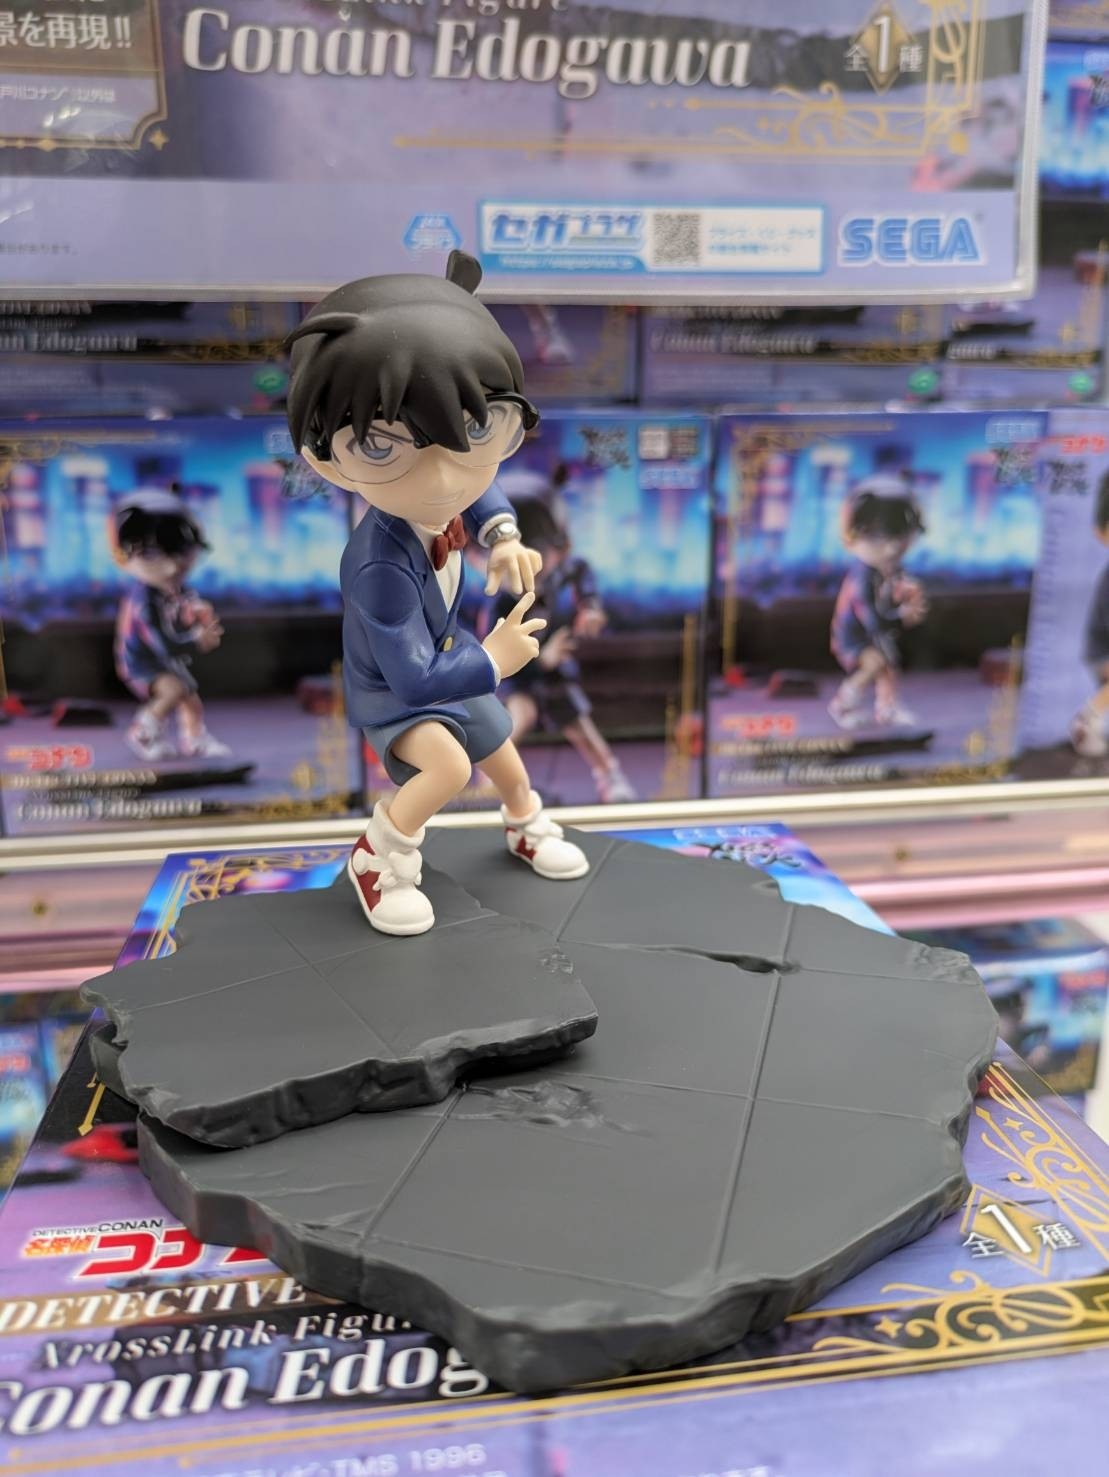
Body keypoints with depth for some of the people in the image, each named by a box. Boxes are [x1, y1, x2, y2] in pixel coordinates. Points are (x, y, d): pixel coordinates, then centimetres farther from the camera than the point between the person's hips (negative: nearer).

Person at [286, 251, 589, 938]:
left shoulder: (435, 500, -23)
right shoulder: (381, 568, -43)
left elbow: (481, 493, 6)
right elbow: (416, 678, -38)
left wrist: (504, 537, -11)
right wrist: (493, 660, -28)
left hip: (445, 658, 8)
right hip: (391, 690, -8)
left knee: (499, 746, 23)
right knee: (449, 763, -29)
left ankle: (528, 826, 53)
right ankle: (378, 859, -2)